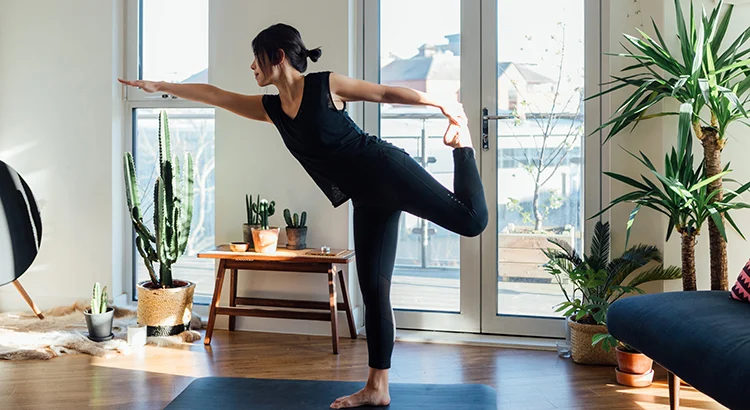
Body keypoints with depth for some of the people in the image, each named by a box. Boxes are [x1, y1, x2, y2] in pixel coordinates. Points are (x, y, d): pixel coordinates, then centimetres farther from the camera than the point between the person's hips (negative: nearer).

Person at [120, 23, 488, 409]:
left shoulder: (326, 85, -6)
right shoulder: (271, 108, 11)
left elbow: (387, 93, -3)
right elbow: (212, 94, 18)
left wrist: (443, 105, -1)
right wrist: (160, 86, 22)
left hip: (387, 170, -6)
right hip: (367, 199, 6)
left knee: (471, 220, -18)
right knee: (373, 288, 5)